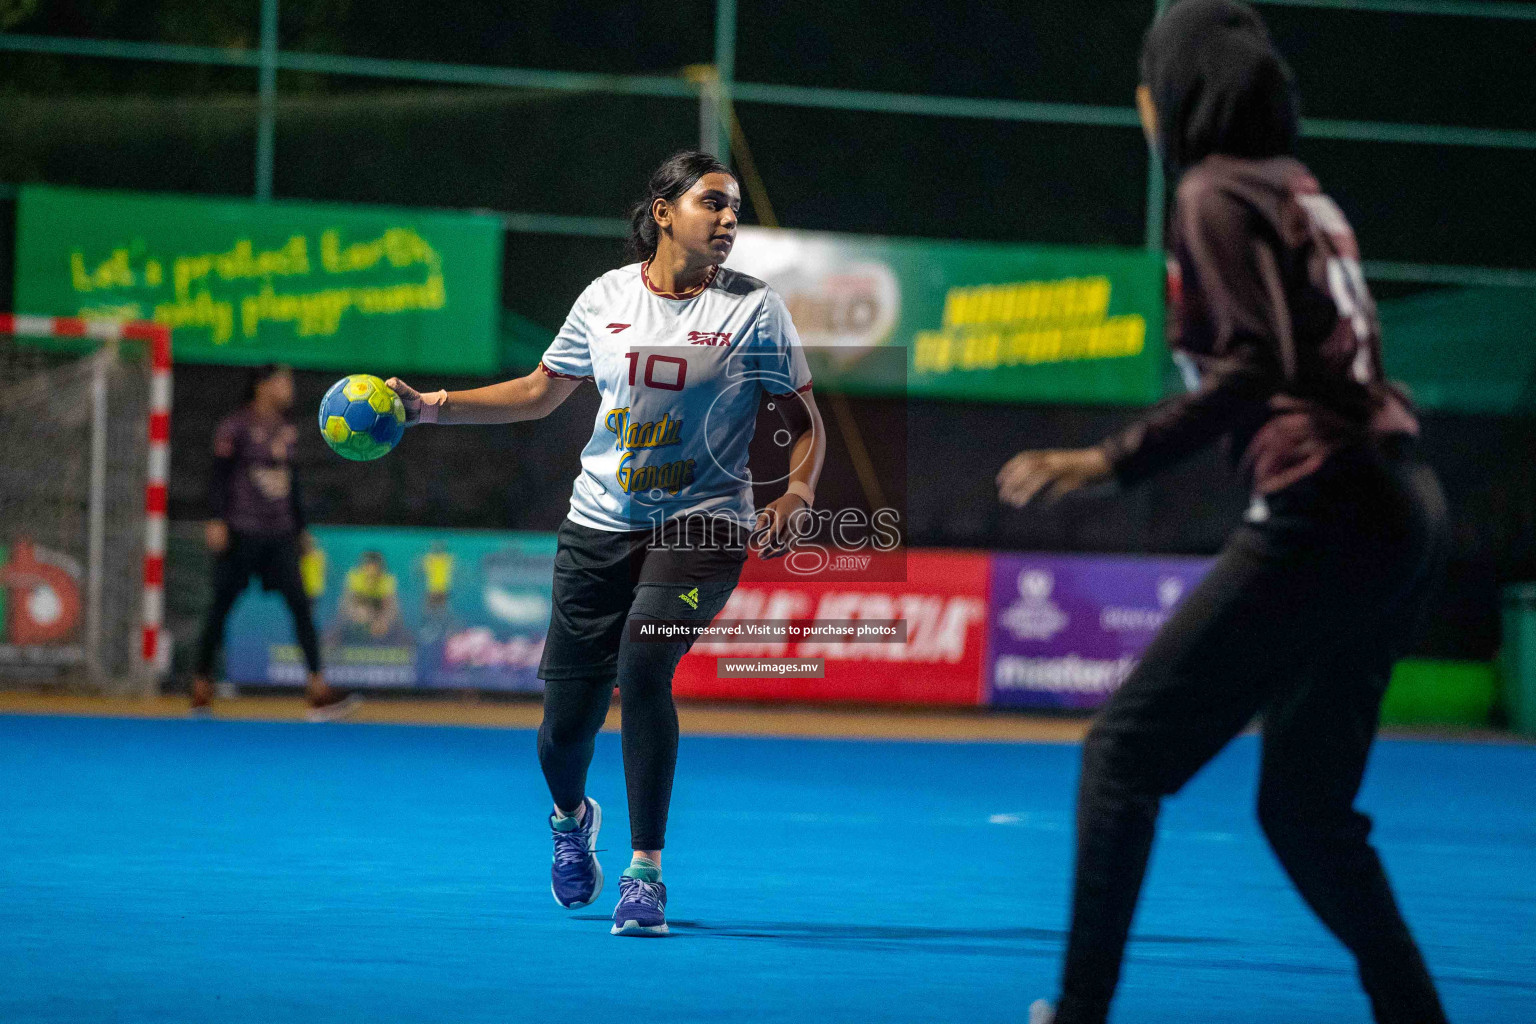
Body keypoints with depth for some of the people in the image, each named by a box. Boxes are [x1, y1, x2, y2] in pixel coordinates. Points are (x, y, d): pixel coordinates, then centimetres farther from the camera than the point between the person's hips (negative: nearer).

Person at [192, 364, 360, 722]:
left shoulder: (287, 430, 15)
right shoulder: (235, 427, -5)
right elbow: (220, 476, -9)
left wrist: (301, 528, 22)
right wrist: (217, 521, -18)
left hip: (280, 534, 6)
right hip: (241, 531, -6)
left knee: (299, 603, -6)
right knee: (222, 605, 1)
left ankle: (318, 689, -12)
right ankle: (201, 687, 12)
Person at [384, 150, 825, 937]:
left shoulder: (754, 309, -3)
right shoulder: (607, 297, 4)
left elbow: (806, 424, 3)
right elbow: (540, 391, 17)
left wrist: (795, 497, -16)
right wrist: (429, 407, 10)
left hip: (702, 523, -3)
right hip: (600, 525, 3)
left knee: (643, 665, -29)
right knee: (563, 730, 2)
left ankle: (645, 873, -16)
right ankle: (571, 816, 41)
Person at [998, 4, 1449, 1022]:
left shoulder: (1220, 195, -5)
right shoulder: (1301, 192, 19)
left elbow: (1254, 373, -17)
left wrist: (1109, 460, -21)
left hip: (1324, 511, -9)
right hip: (1401, 509, 9)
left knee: (1126, 750, -3)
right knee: (1304, 806, 14)